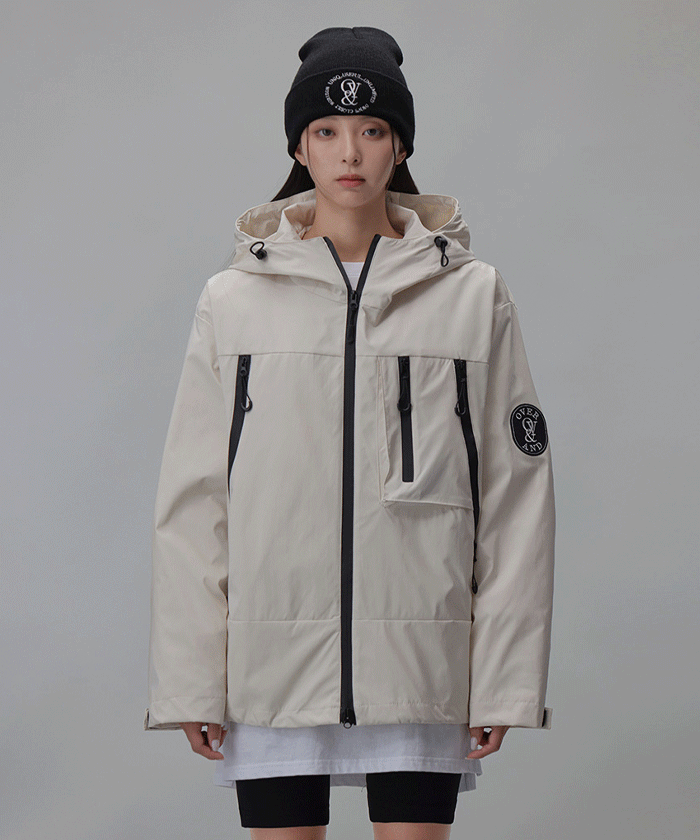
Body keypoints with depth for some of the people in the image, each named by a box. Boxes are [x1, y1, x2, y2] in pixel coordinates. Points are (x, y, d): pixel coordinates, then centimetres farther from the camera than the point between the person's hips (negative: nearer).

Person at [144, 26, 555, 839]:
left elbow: (515, 494, 3)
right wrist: (189, 678, -1)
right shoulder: (232, 301, 5)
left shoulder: (474, 296, 4)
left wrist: (504, 675, -2)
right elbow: (191, 501, 4)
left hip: (420, 658, 0)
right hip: (272, 660, 1)